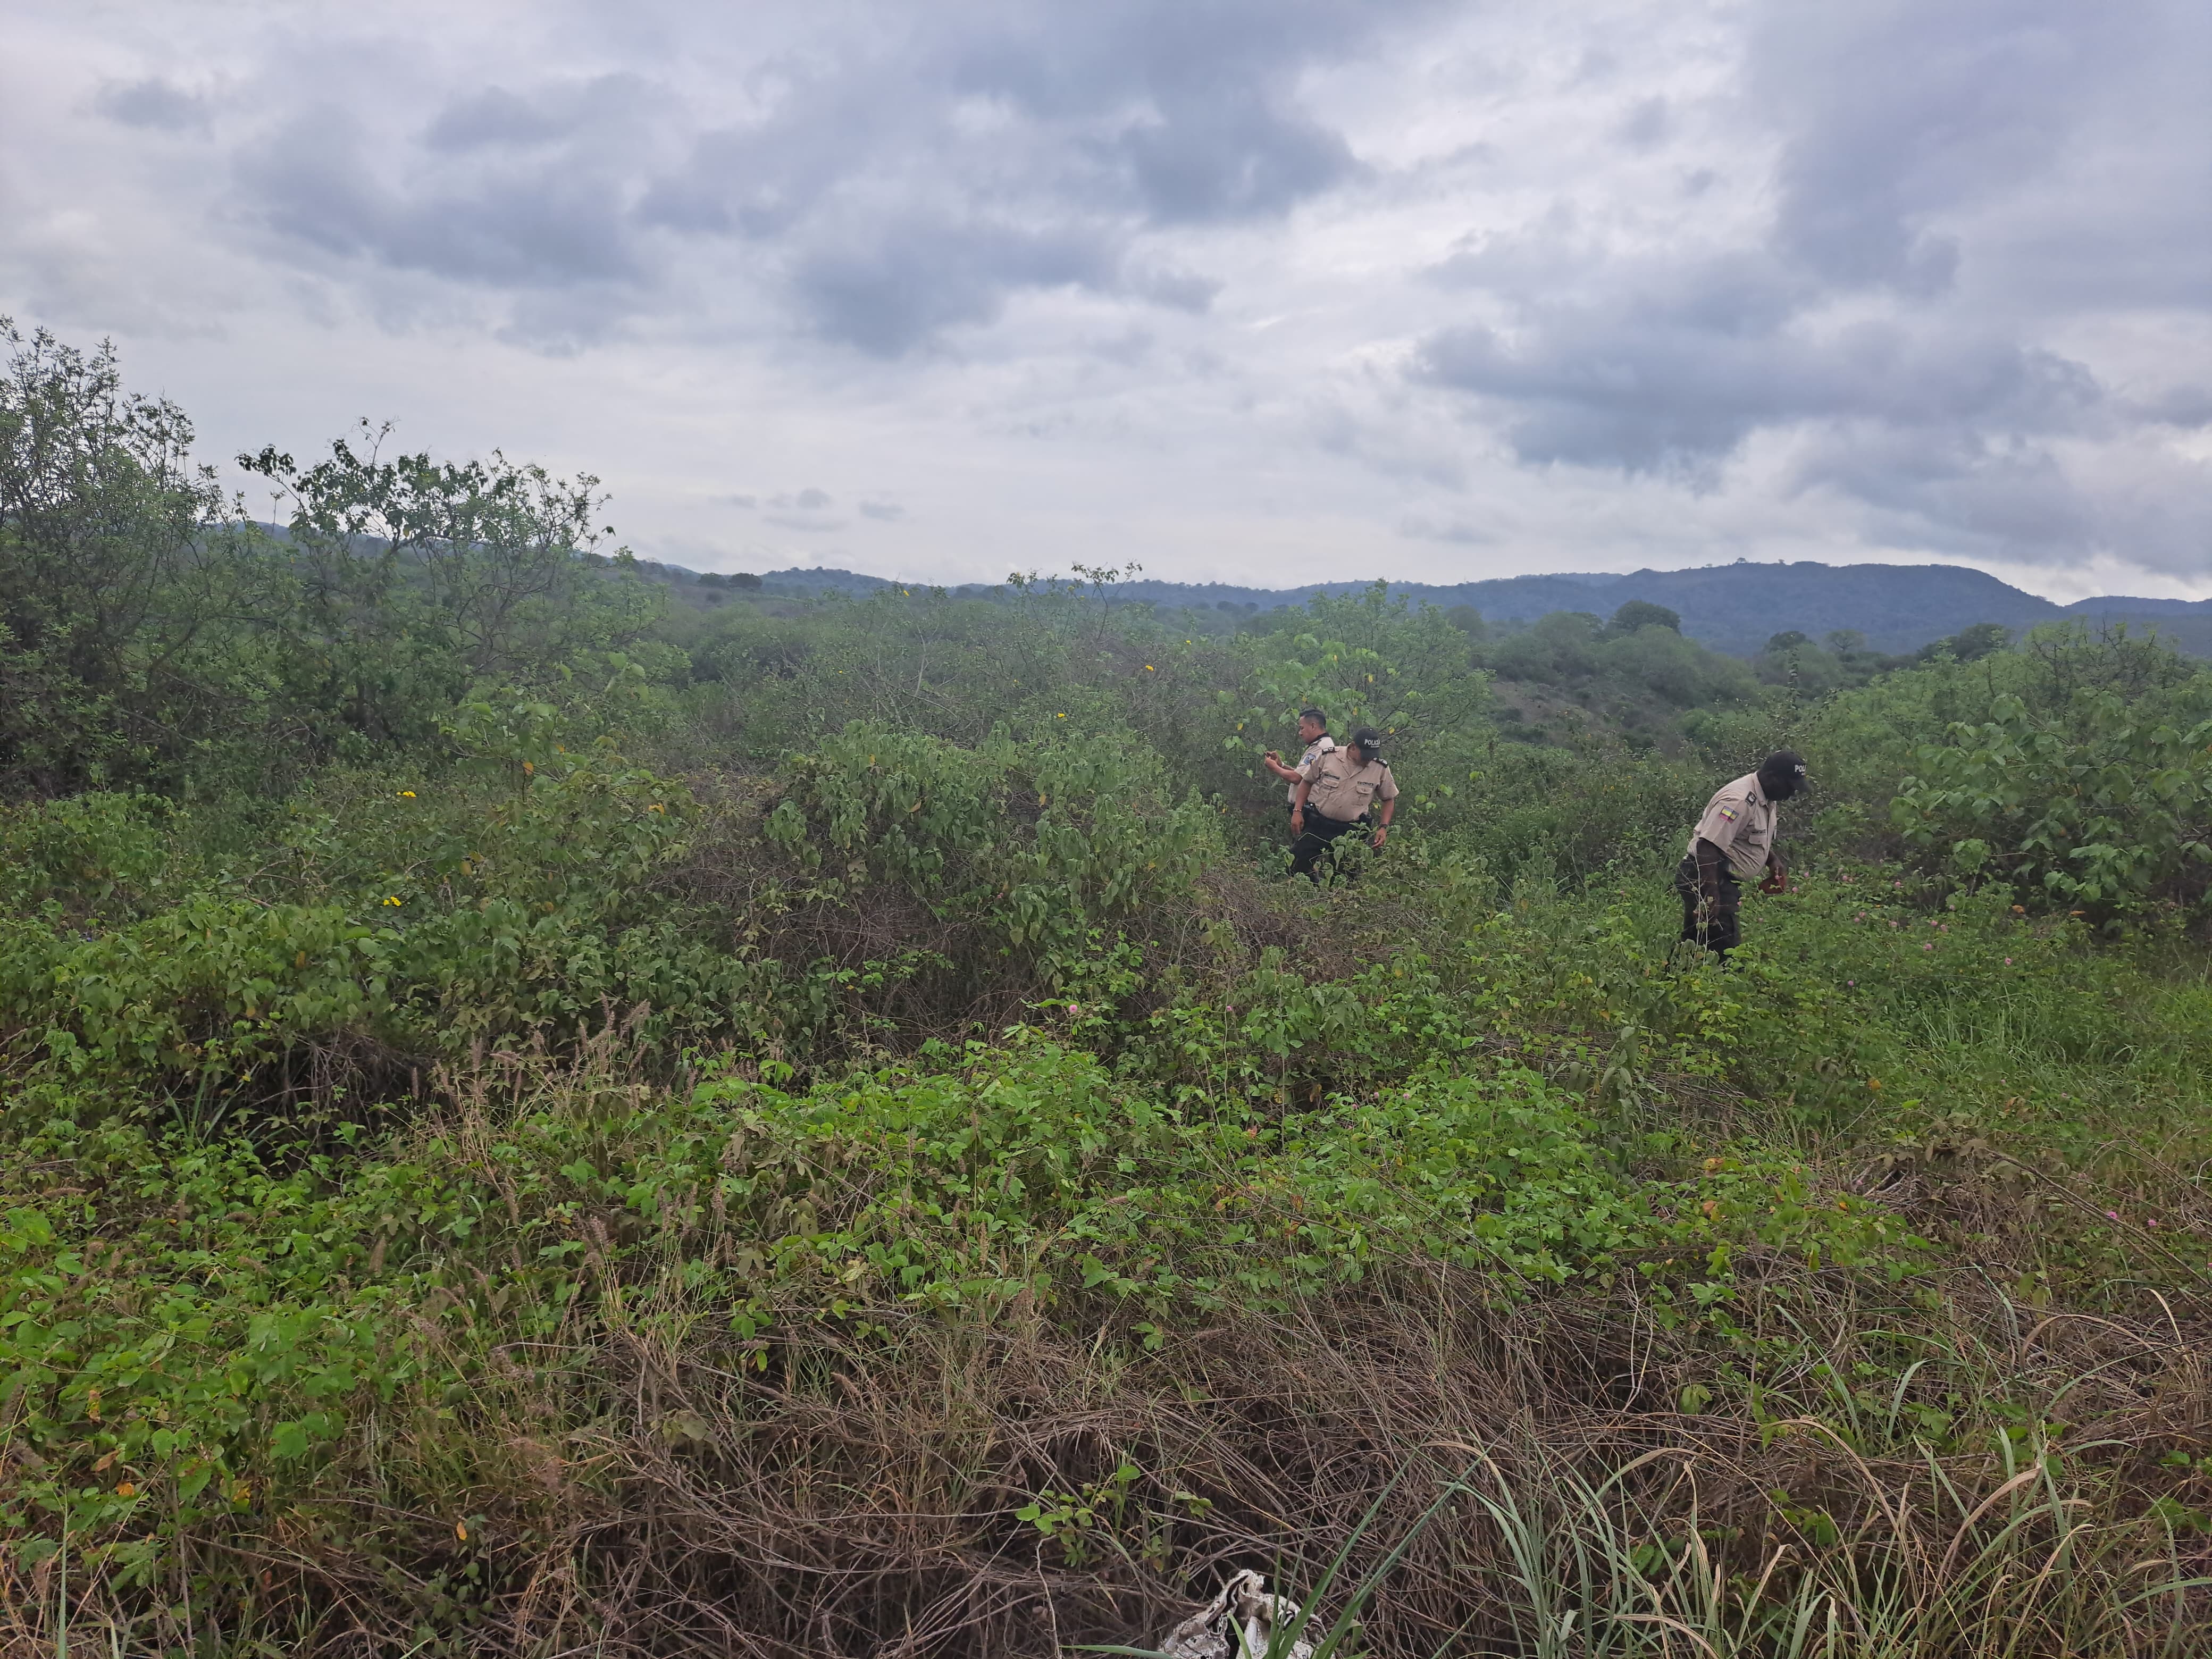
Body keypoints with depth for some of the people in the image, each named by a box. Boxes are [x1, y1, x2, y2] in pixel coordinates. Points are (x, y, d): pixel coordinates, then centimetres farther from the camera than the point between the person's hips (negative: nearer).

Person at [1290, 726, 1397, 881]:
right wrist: (1297, 811, -3)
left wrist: (1384, 827, -2)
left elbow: (1389, 799, 10)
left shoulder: (1381, 769, -5)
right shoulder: (1328, 757, -8)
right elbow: (1307, 782, 5)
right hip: (1315, 823, 0)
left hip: (1349, 831, 1)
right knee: (1296, 867, -5)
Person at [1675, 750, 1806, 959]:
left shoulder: (1767, 799, 11)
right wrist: (1710, 895, -32)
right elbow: (1708, 846, -28)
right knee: (1724, 951, -13)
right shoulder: (1739, 801, -22)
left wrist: (1773, 861, 12)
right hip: (1705, 878, -11)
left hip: (1725, 879, 11)